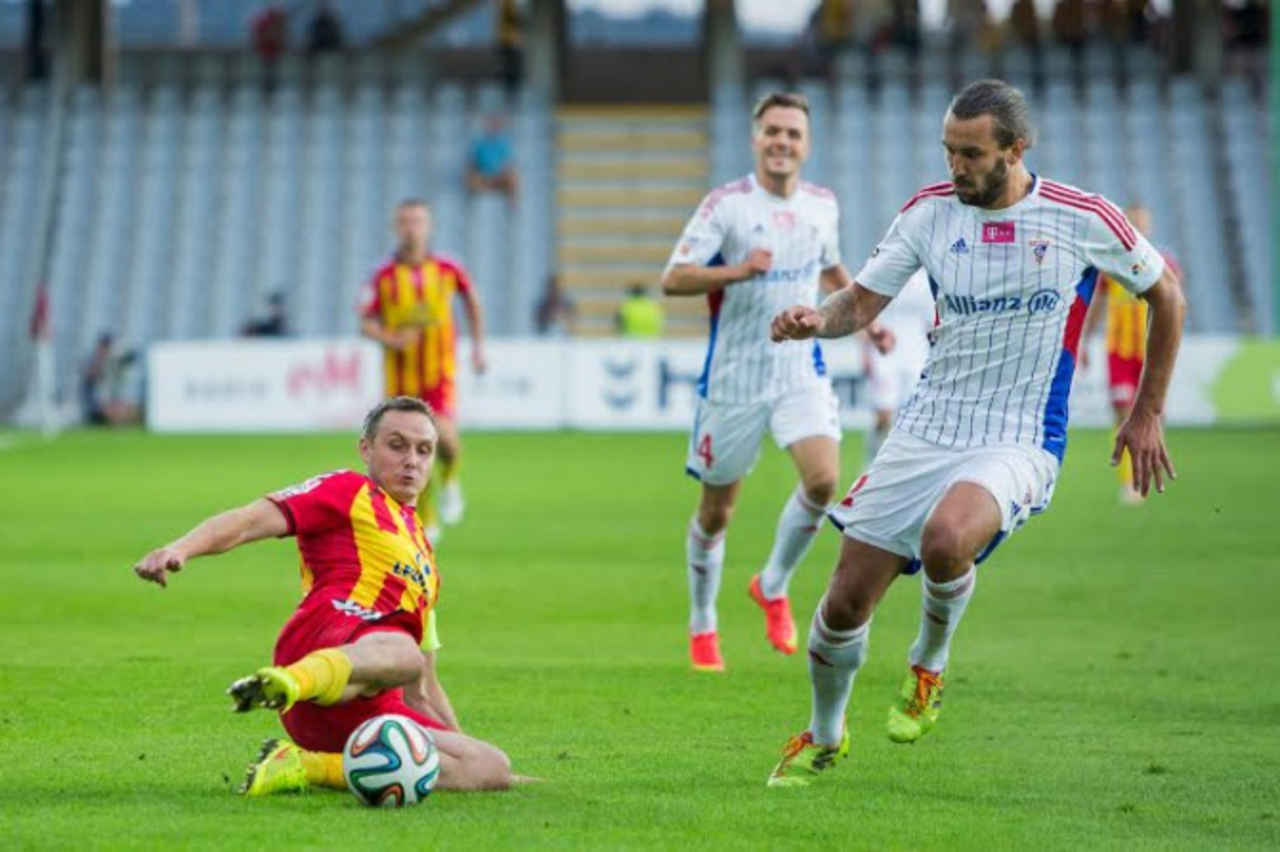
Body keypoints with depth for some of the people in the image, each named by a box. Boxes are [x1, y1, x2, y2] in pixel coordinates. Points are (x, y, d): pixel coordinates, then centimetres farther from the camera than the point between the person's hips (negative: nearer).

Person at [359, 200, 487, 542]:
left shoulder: (447, 270, -3)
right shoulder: (384, 277, -5)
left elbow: (471, 300, 16)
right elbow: (366, 322, -1)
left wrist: (478, 346, 15)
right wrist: (392, 339, -20)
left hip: (439, 372, -1)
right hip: (400, 375, 1)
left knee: (444, 435, -22)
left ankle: (450, 481, 12)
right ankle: (426, 521, 23)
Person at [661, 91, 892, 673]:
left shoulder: (823, 206, 5)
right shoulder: (726, 204, -10)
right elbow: (673, 279, -17)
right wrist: (737, 271, -31)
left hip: (801, 369, 3)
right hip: (734, 377, -3)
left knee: (823, 478, -20)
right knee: (716, 510, 6)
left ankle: (773, 587, 5)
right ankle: (702, 626, 28)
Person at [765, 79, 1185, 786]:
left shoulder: (1082, 219, -8)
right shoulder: (930, 210, 0)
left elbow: (1165, 295, 6)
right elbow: (863, 300, 2)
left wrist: (1147, 415, 8)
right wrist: (816, 319, -22)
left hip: (1019, 443, -4)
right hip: (927, 429, 4)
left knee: (944, 539, -35)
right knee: (847, 599, 0)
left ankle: (928, 666, -3)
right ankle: (824, 737, 28)